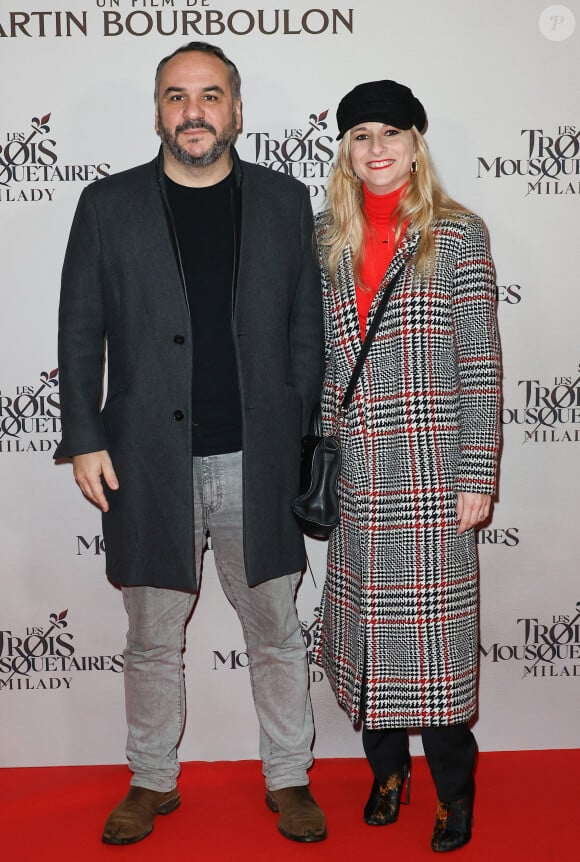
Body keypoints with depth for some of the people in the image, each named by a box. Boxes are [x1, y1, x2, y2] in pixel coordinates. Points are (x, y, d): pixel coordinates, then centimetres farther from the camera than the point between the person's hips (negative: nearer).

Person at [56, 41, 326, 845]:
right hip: (148, 463, 0)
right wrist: (84, 439, -2)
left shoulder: (284, 201, 6)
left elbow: (306, 330, 7)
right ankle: (152, 782, 32)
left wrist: (298, 436, 2)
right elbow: (80, 333, 5)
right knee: (152, 642, 13)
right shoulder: (108, 206, 4)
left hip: (256, 463, 1)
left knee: (276, 634, 11)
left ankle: (288, 778, 30)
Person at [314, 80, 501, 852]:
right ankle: (387, 768, 31)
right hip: (355, 475, 4)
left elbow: (481, 362, -5)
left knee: (434, 625, 2)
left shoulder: (458, 234, -2)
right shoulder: (328, 240, 9)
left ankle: (454, 788, 22)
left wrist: (479, 475, -9)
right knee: (365, 622, 11)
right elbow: (316, 357, 12)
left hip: (431, 469, -4)